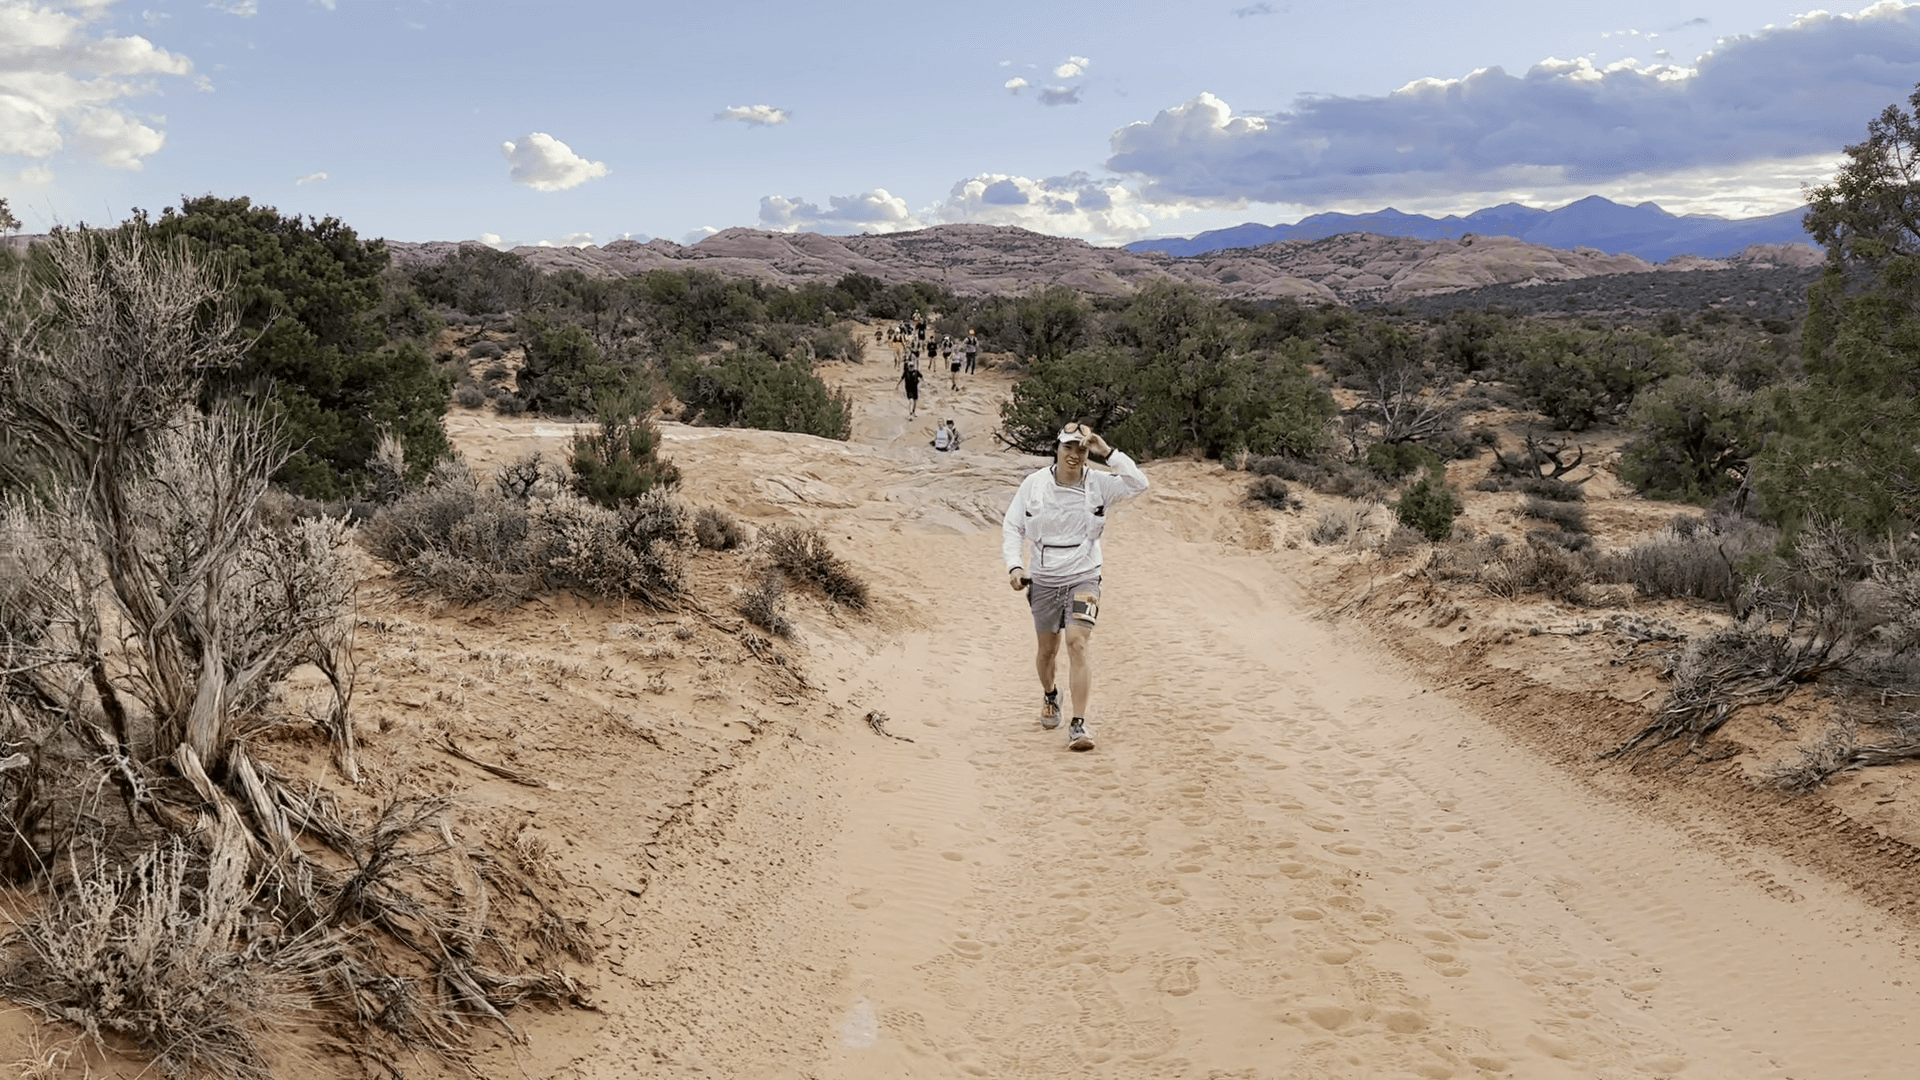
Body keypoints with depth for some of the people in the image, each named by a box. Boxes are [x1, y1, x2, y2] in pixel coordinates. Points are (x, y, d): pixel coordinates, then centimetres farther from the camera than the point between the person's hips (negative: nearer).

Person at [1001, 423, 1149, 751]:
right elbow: (1012, 527, 1)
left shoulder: (1098, 485, -6)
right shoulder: (1034, 483, -5)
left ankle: (1078, 725, -15)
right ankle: (1050, 696, 46)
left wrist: (1107, 452, -20)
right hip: (1043, 580, 2)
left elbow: (1138, 483, -19)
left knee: (1078, 643, -17)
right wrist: (1014, 566, -11)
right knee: (1047, 648, 13)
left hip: (1083, 578, -1)